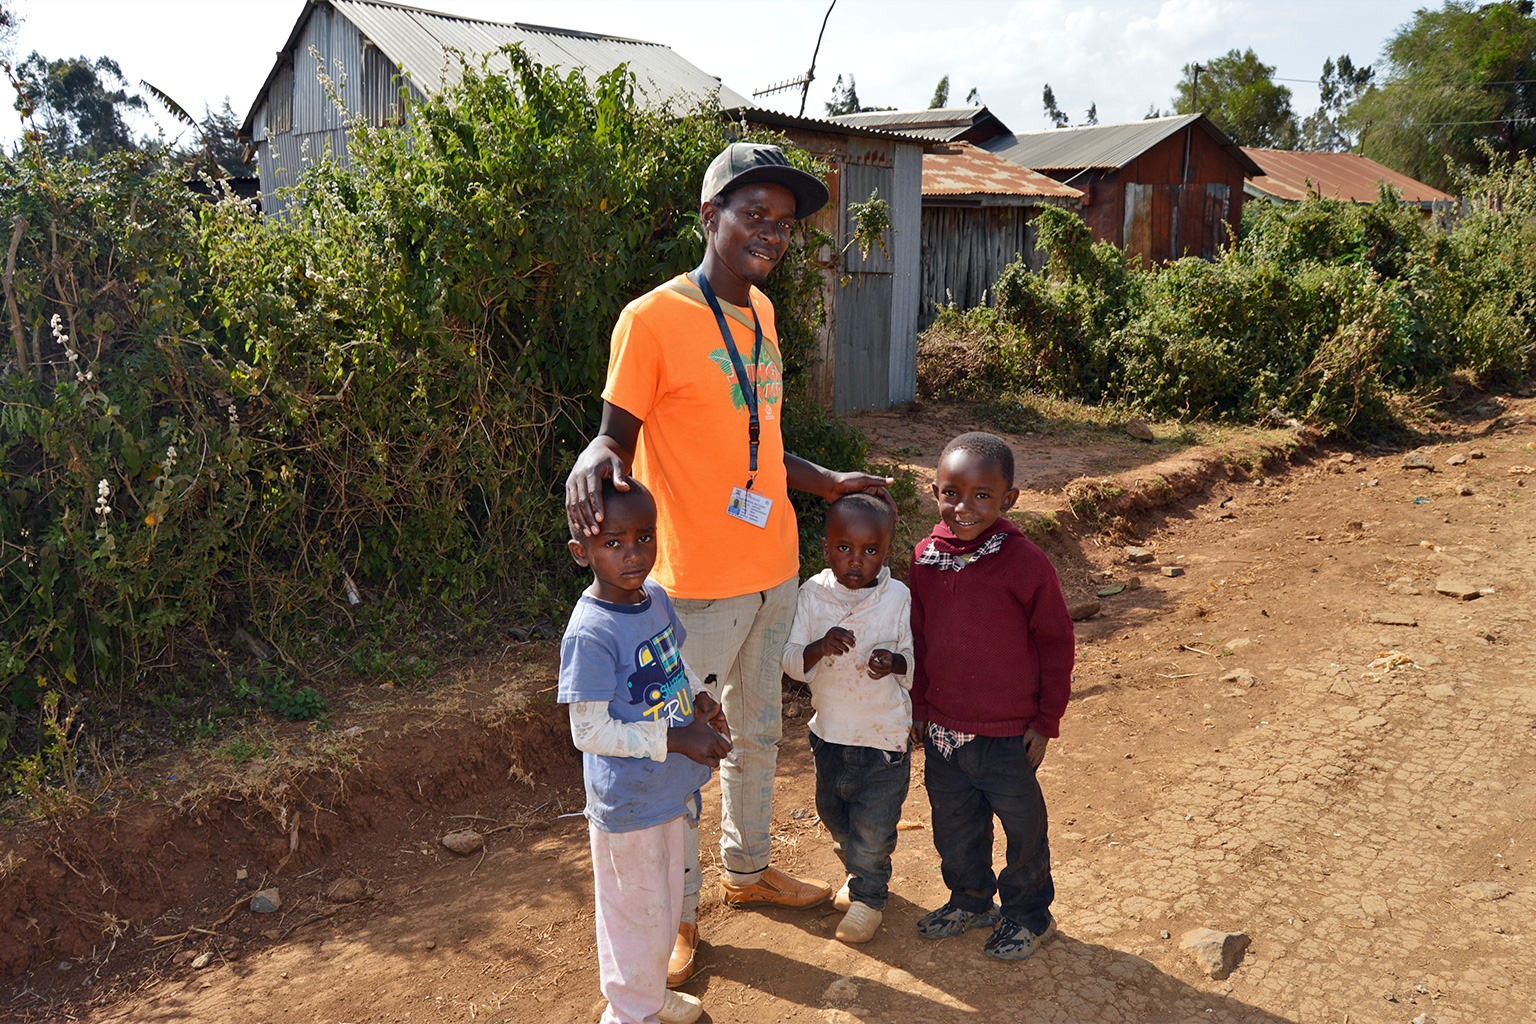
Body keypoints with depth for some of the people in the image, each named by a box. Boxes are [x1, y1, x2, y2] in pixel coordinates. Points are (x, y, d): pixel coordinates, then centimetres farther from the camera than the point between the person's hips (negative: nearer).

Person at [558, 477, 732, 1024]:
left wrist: (700, 701, -6)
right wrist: (677, 740, -26)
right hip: (627, 802, -7)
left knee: (665, 900, 25)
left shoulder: (655, 597, -4)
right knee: (638, 911, 13)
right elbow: (590, 731, -25)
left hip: (671, 788, 8)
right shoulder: (590, 633, -28)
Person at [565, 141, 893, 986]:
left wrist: (827, 483, 14)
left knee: (757, 732, 22)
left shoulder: (761, 313, 9)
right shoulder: (653, 319, -15)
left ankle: (748, 868, 43)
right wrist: (594, 461, -34)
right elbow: (616, 436, -12)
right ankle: (674, 914, 26)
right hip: (702, 581, -7)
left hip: (774, 566, 8)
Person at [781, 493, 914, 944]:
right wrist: (819, 647, -31)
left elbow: (915, 658, -5)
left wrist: (895, 663, -27)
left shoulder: (898, 598, -13)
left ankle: (869, 894, 31)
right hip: (830, 729, 3)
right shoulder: (812, 594, -9)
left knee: (873, 822, 6)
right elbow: (791, 661, -10)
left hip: (884, 733, -3)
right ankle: (859, 872, 48)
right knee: (833, 811, 21)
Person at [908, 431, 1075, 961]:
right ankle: (970, 900, 44)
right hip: (942, 728, 4)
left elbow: (1056, 643, -8)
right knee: (954, 824, 20)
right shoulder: (926, 557, -4)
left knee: (1023, 825, 14)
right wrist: (917, 708, 11)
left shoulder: (1025, 563, -17)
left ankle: (1028, 913, 37)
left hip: (1008, 733, -4)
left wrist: (1046, 720, -7)